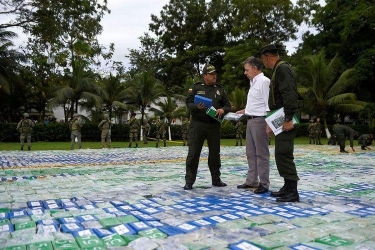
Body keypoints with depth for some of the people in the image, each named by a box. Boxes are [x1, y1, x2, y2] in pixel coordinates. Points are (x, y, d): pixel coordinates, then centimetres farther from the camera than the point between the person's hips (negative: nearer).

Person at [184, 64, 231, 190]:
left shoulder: (219, 89, 12)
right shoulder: (196, 87, 2)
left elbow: (228, 104, 12)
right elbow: (188, 103, -3)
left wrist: (223, 110, -10)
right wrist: (197, 107, -23)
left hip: (214, 125, 4)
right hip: (197, 124, -3)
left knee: (215, 153, 11)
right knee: (193, 153, -2)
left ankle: (216, 179, 25)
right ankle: (189, 181, 6)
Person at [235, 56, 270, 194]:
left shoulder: (264, 81, -12)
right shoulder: (253, 82, 17)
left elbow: (269, 104, -17)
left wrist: (268, 124, -21)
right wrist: (244, 111, 19)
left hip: (259, 121, -10)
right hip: (250, 120, 10)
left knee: (261, 153, -2)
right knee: (251, 153, 14)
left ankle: (264, 184, 7)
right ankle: (252, 181, 24)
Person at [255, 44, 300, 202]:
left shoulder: (283, 69, -12)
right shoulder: (278, 70, 20)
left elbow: (290, 95, -23)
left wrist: (288, 118, -26)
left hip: (286, 120, -11)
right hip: (280, 120, 11)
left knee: (284, 155, -9)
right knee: (281, 155, 13)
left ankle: (293, 192, -2)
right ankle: (287, 187, 22)